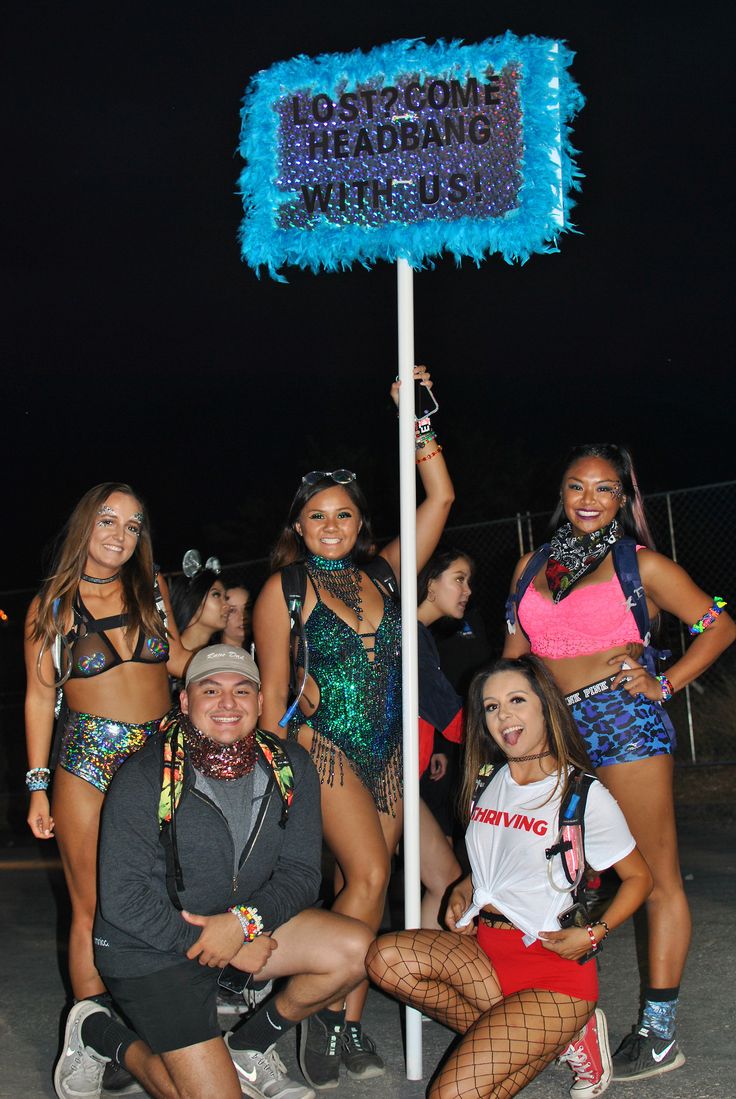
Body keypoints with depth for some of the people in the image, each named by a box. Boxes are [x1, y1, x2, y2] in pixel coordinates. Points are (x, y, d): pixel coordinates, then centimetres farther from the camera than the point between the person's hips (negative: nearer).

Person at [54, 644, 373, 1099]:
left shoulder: (290, 768, -5)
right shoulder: (144, 780, -18)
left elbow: (301, 872, -4)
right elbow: (124, 900, -18)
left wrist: (245, 922, -23)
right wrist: (218, 944, -20)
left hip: (253, 927, 5)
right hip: (153, 946, -5)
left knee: (356, 948, -15)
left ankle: (249, 1046, 8)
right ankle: (101, 1035, 14)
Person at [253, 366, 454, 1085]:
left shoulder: (383, 574, 9)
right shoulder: (284, 589, -1)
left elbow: (440, 499, 8)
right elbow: (272, 690, -1)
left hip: (386, 752, 4)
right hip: (324, 746, -4)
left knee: (358, 888, 5)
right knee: (369, 878, -16)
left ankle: (349, 1025, 10)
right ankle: (327, 1014, -4)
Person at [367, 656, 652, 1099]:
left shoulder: (584, 795, -8)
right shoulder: (487, 783, 9)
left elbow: (639, 877, 2)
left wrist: (593, 934, -13)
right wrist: (464, 890, 6)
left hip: (553, 965, -7)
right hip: (484, 946, 7)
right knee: (387, 958, -24)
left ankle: (567, 1034, 6)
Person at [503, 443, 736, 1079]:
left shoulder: (639, 564, 3)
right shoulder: (532, 567, 16)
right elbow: (514, 655, 22)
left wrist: (665, 685, -5)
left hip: (625, 720, -5)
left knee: (657, 877, -3)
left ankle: (659, 1035, 1)